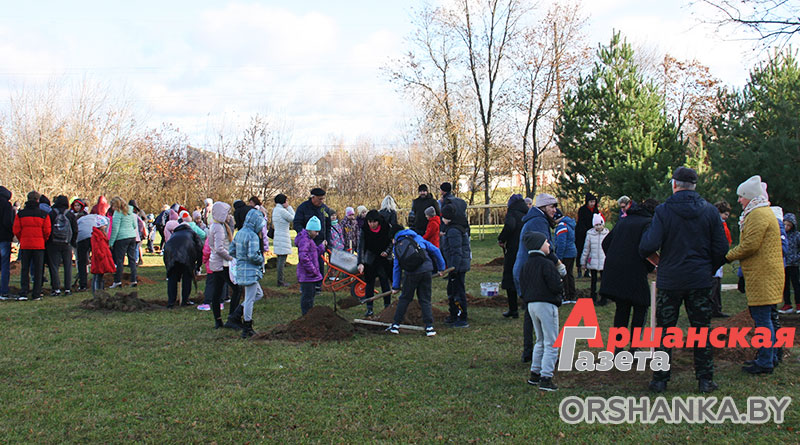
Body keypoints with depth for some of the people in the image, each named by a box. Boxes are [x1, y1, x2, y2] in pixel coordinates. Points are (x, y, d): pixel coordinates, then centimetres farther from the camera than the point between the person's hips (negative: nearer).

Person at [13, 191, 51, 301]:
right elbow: (47, 230, -5)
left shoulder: (20, 214, 1)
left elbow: (16, 230, -1)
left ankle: (23, 293, 0)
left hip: (25, 245, 1)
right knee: (38, 270, 6)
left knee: (25, 270, 8)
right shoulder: (44, 214, -3)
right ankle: (36, 294, 5)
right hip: (39, 246, -1)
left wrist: (22, 240, 14)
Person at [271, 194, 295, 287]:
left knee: (280, 259, 15)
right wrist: (289, 207, -4)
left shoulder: (275, 210, 12)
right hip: (283, 237, -10)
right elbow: (293, 218, -10)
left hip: (277, 236, 10)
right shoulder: (282, 211, -17)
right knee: (282, 259, -6)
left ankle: (281, 279, 23)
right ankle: (280, 281, -5)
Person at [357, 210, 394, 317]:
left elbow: (391, 241, 2)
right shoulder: (364, 229, -17)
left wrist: (387, 251, -14)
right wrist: (360, 263, -31)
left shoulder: (386, 227, -15)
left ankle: (387, 306, 9)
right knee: (369, 282, 0)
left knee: (385, 281, -2)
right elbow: (361, 246, -22)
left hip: (384, 257, 0)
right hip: (370, 258, 0)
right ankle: (369, 308, 7)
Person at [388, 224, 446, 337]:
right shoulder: (417, 238, 17)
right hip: (425, 270, 0)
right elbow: (435, 250, 14)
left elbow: (396, 267, 16)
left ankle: (396, 325, 19)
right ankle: (429, 327, 7)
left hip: (411, 274, 0)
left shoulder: (397, 246, 17)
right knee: (425, 299, 10)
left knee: (405, 298, 15)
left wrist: (395, 286, 21)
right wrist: (441, 268, 22)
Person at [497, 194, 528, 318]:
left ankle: (513, 310, 6)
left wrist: (501, 239, -15)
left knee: (510, 279, 4)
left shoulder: (512, 213, -9)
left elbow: (510, 226, -29)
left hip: (513, 252, -6)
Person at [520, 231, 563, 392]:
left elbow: (522, 287, 13)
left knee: (540, 341, 20)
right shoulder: (547, 264, -15)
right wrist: (561, 285, 3)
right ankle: (546, 378, -6)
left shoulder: (526, 265, 9)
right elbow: (556, 287, -18)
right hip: (546, 305, -8)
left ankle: (534, 374, 23)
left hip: (531, 305, 8)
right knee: (551, 343, -2)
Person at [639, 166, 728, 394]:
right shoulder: (710, 211, 0)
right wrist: (709, 270, 15)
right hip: (700, 281, 2)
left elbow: (650, 245, -18)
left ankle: (660, 380, 10)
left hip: (670, 280, -2)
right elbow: (721, 249, 1)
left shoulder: (663, 210, -9)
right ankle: (705, 380, 15)